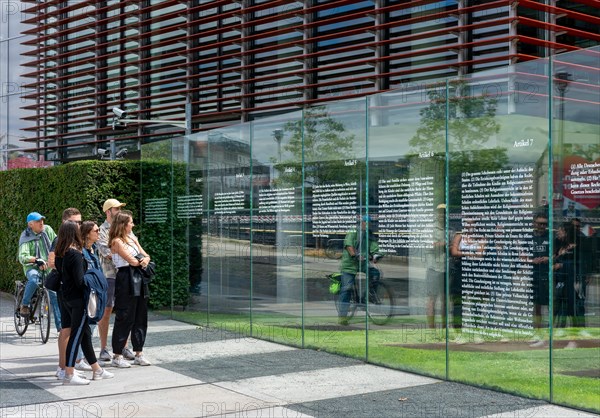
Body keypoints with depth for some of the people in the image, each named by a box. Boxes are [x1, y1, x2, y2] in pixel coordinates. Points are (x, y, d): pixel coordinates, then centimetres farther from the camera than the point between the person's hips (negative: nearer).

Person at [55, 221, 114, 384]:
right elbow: (80, 281, -19)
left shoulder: (60, 254, 7)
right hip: (78, 299, -9)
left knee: (85, 334, 16)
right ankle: (69, 375, -1)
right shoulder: (75, 254, -18)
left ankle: (97, 370, 25)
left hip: (67, 298, 9)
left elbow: (61, 273, 12)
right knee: (76, 336, -3)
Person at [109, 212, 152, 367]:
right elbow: (132, 261, -15)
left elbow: (145, 255, 15)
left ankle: (139, 354, 15)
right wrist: (142, 260, 4)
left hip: (139, 280, 8)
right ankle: (117, 356, 3)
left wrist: (145, 259, -8)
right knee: (124, 318, -5)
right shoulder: (117, 241, -7)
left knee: (141, 317, 8)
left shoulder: (132, 238, 18)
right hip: (126, 280, -8)